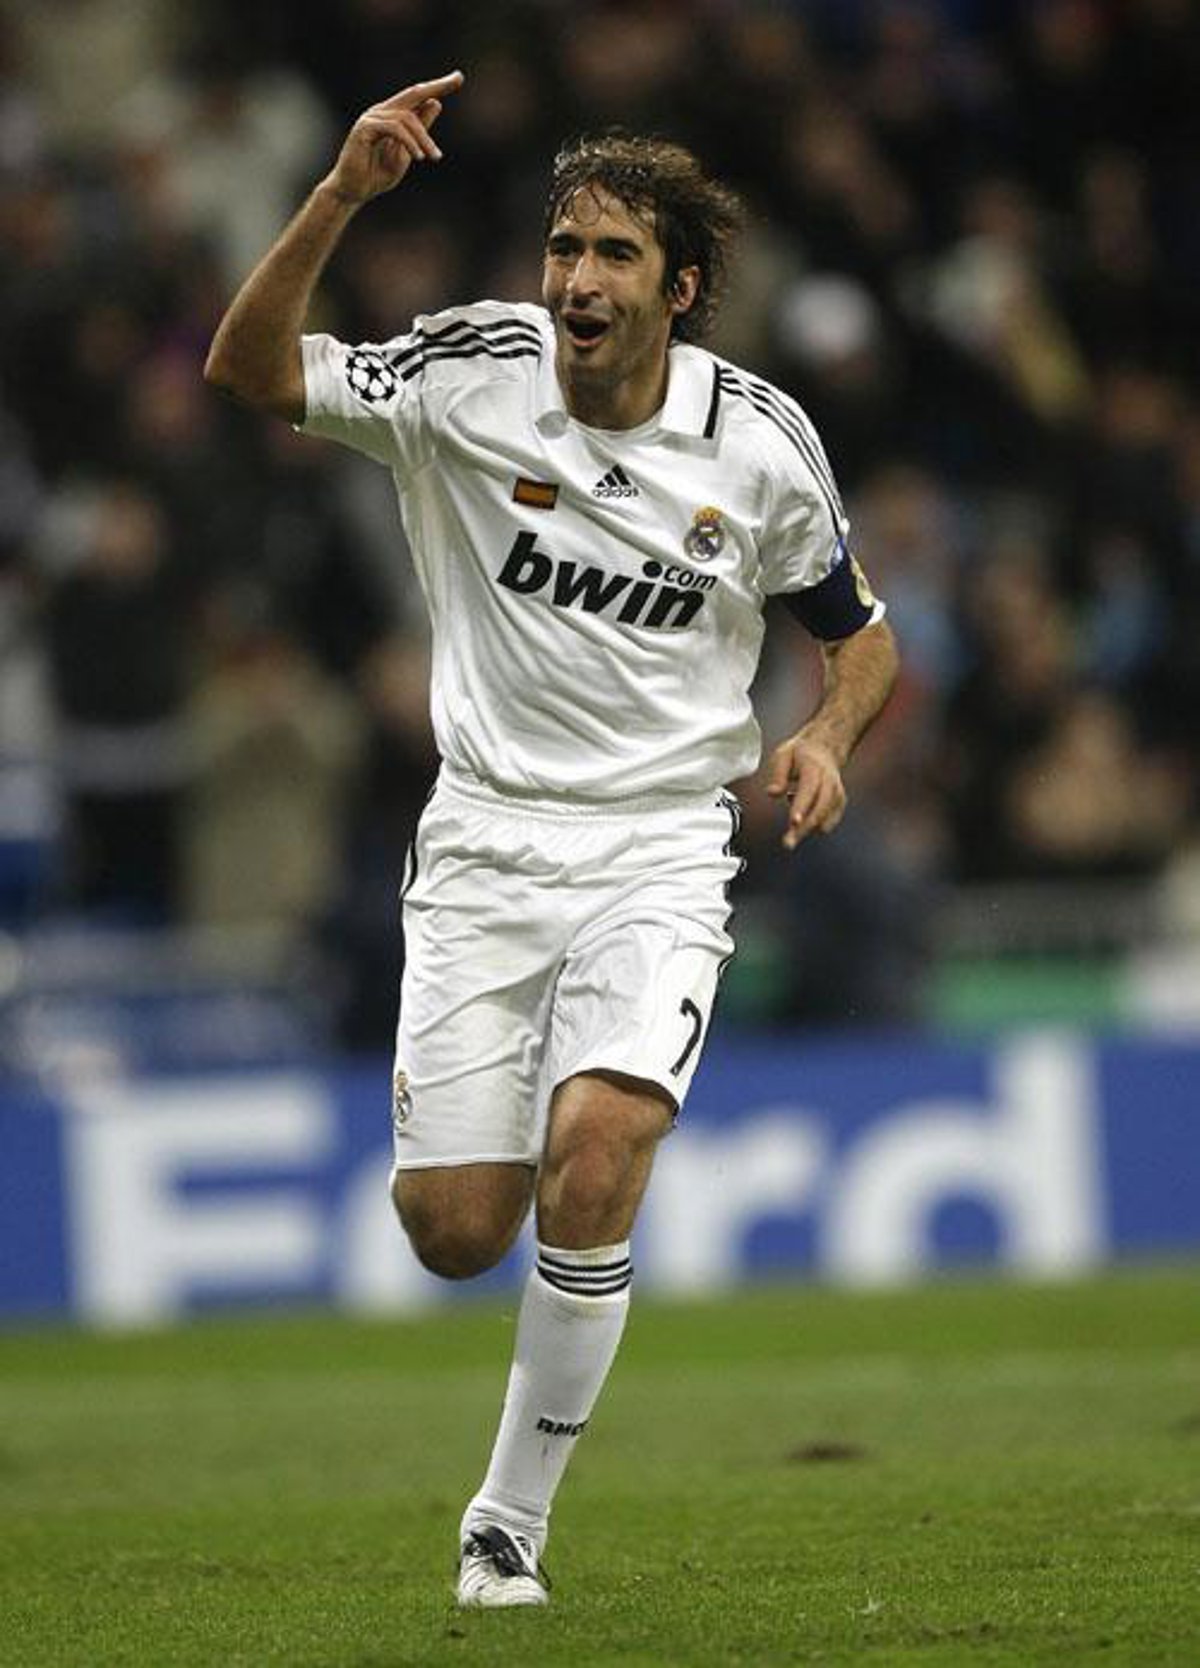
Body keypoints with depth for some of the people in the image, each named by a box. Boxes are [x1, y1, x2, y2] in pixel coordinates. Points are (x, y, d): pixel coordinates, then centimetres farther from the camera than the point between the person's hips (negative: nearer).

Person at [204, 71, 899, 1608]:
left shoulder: (760, 439, -1)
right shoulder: (474, 371, -4)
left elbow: (858, 631, 13)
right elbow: (251, 369, -13)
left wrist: (828, 736, -9)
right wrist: (344, 193, -25)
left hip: (662, 847, -1)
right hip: (486, 836, 1)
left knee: (594, 1148, -26)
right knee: (453, 1231, -5)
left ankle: (510, 1523, -11)